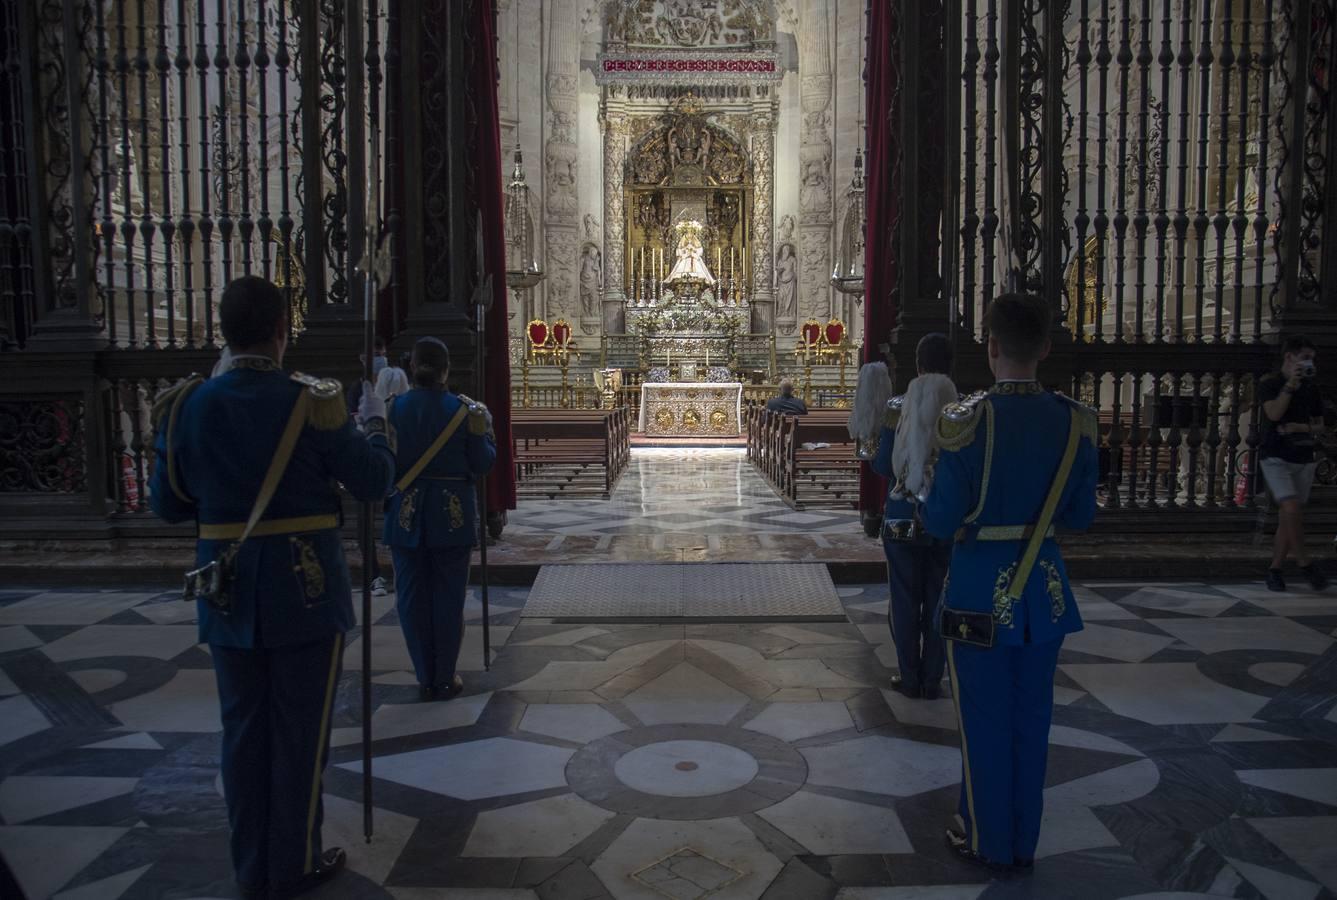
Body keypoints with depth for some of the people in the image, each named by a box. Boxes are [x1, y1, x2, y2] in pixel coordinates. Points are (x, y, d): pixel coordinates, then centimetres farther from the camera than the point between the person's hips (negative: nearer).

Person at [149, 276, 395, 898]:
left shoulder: (186, 405, -2)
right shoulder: (310, 402, -14)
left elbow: (169, 506, 4)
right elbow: (375, 482, -6)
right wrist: (375, 421, 10)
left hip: (228, 593, 4)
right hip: (304, 590, -4)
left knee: (243, 729, 16)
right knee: (300, 731, 11)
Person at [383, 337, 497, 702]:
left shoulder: (394, 408, -5)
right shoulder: (463, 410, -7)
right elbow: (482, 464, -5)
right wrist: (482, 431, 5)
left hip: (407, 514, 1)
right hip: (453, 515, -1)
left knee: (412, 596, 10)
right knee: (448, 596, 9)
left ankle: (425, 679, 15)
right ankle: (445, 679, 15)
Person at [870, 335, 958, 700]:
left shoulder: (897, 408, -6)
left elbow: (882, 467, -1)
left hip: (903, 518, 0)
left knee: (905, 599, 10)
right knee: (938, 600, 11)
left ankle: (909, 678, 16)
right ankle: (932, 680, 17)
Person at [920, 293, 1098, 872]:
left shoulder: (969, 421, -18)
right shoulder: (1075, 423, -5)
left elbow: (940, 522, -16)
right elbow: (1080, 516, 3)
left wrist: (924, 504, 5)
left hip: (980, 591, -4)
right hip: (1045, 589, 4)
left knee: (984, 722, 11)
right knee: (1031, 719, 17)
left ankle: (989, 842, 26)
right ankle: (1024, 842, 31)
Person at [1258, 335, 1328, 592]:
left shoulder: (1311, 388, 10)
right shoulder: (1269, 383, -2)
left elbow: (1319, 424, 13)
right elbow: (1274, 413, -17)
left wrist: (1302, 428, -7)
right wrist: (1290, 384, -19)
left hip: (1303, 459, 4)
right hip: (1276, 457, -4)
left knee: (1288, 518, 5)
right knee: (1292, 508, -20)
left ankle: (1275, 569, 13)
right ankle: (1306, 564, -8)